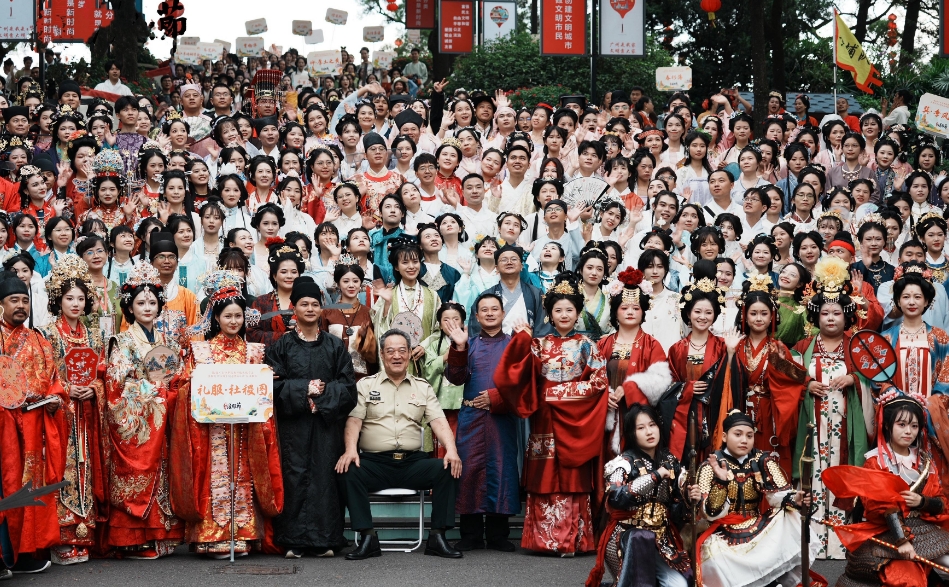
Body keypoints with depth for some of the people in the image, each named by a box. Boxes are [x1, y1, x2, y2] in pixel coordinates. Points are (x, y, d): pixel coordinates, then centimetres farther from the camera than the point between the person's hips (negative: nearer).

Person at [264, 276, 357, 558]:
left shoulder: (335, 346, 11)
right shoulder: (281, 346, 7)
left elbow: (348, 385, 4)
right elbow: (275, 383, -3)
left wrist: (323, 392, -10)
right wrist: (305, 389, -13)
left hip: (327, 421, 1)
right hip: (293, 422, -1)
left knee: (325, 475, -2)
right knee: (294, 476, -5)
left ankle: (325, 539, 3)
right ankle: (293, 541, -1)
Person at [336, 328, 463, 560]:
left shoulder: (423, 387, 16)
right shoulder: (366, 385, 12)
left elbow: (439, 421, 5)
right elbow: (354, 420, 0)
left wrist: (452, 450, -14)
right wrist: (350, 449, -21)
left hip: (412, 462, 2)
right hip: (375, 462, -1)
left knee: (448, 469, -24)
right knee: (349, 472, -32)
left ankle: (437, 537, -17)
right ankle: (367, 538, -24)